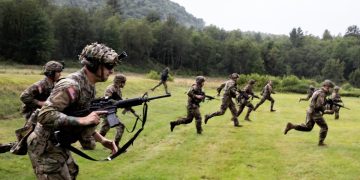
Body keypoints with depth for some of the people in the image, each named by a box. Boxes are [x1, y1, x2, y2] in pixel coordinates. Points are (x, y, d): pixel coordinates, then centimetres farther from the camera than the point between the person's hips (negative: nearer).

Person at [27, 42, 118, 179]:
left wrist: (102, 140, 3)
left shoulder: (90, 87, 5)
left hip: (59, 145, 9)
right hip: (45, 148, -9)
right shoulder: (71, 85, -25)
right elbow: (44, 115, -33)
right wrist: (82, 120, -34)